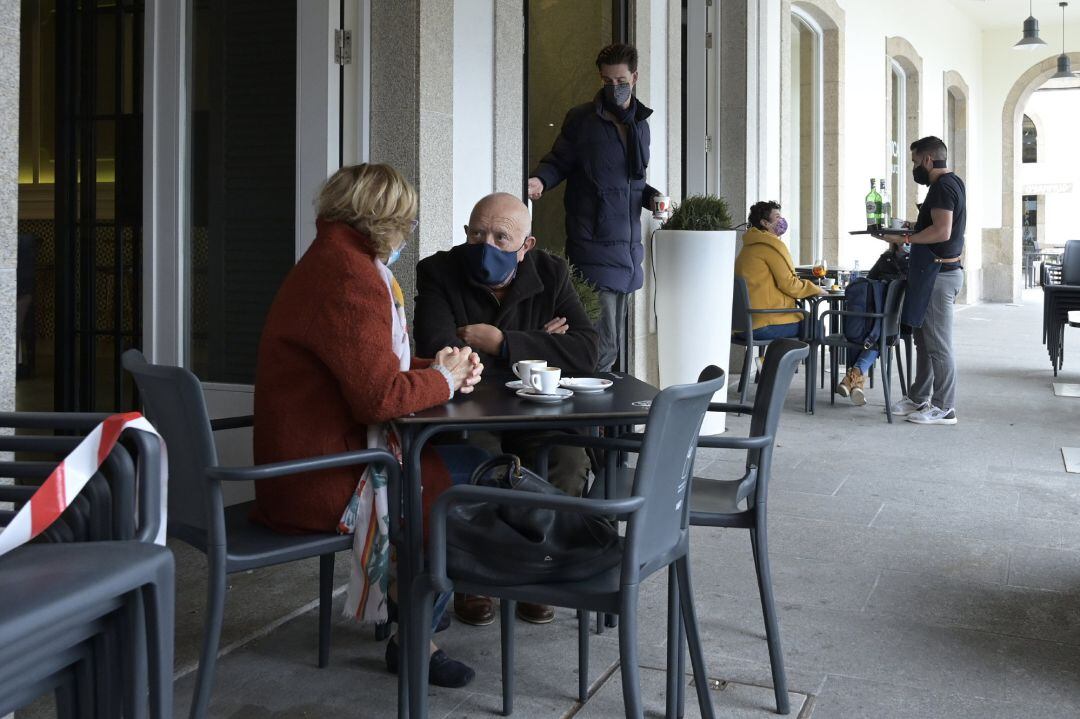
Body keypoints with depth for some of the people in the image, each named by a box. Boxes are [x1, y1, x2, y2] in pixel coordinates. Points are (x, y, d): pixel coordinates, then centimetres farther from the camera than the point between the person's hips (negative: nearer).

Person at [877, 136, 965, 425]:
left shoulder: (943, 186, -15)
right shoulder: (951, 183, 17)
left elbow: (942, 231, -26)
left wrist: (904, 238, -20)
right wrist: (913, 228, 15)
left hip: (938, 273, -11)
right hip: (937, 271, 11)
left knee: (938, 343, -5)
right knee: (924, 338, 16)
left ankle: (944, 408, 0)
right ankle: (919, 399, 24)